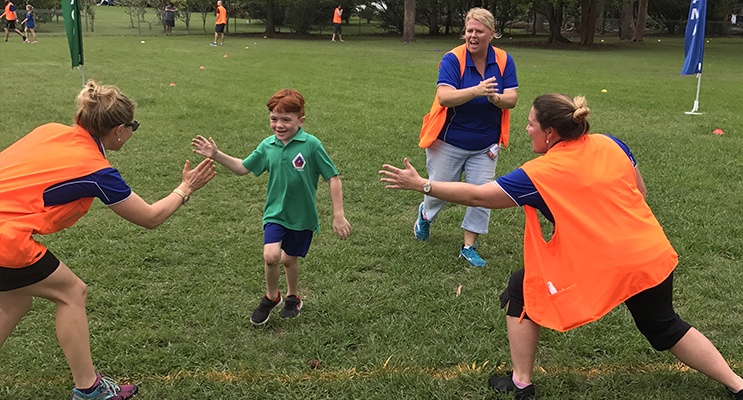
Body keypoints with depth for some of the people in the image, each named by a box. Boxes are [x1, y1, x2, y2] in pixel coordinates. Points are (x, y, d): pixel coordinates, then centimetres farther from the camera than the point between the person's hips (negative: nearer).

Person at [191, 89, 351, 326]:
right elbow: (243, 168, 10)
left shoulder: (311, 145, -16)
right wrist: (216, 155, -3)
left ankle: (292, 297, 44)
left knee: (289, 259, 12)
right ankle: (271, 297, 15)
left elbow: (333, 178, -11)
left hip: (302, 215, -2)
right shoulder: (267, 146, -3)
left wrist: (338, 216, -12)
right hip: (275, 211, 2)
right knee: (271, 256, -15)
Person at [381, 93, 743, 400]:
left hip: (599, 268, -6)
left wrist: (421, 184, -3)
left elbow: (477, 196, -10)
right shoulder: (610, 144, 1)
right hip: (655, 255, 7)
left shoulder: (540, 174, -14)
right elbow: (639, 191, 13)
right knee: (666, 329, 30)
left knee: (521, 290, 11)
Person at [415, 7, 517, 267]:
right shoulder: (453, 59, -14)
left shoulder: (503, 61, -3)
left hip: (485, 145, 3)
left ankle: (469, 247, 14)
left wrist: (495, 98, -30)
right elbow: (444, 97, -27)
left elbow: (512, 99, -8)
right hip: (449, 141, -3)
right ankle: (425, 215, 45)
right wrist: (477, 91, -40)